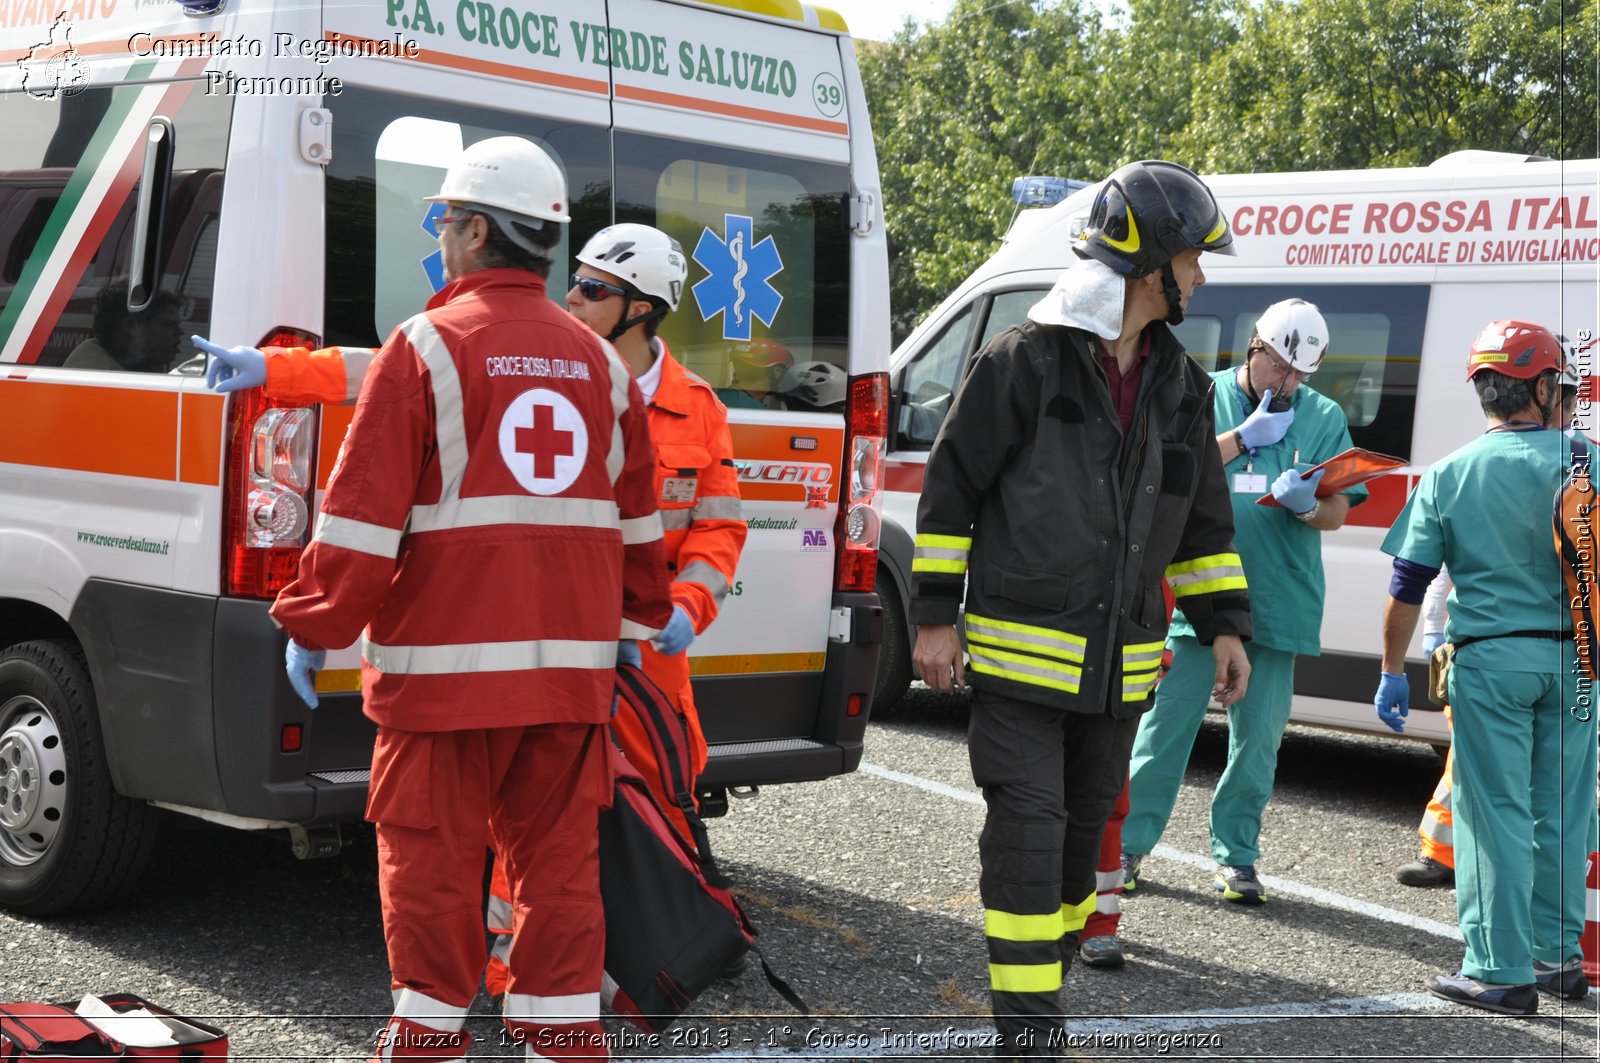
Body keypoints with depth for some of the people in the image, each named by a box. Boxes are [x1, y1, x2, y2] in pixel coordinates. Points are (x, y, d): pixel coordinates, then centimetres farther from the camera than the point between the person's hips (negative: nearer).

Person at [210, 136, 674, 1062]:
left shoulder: (427, 348, -7)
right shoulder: (600, 362, 11)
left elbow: (363, 511, -10)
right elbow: (638, 516, 18)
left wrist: (313, 628, -2)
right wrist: (631, 626, 28)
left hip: (446, 656, -5)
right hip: (572, 660, 5)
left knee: (432, 849, 6)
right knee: (559, 854, 11)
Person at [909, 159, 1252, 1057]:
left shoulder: (1180, 387, 10)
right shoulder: (1025, 361, -10)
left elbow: (1204, 519, 19)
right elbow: (950, 489, -6)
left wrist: (1224, 623, 11)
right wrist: (936, 617, -9)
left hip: (1120, 665, 6)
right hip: (1022, 650, -6)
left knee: (1083, 834, 15)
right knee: (1029, 833, -8)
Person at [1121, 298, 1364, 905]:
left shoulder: (1324, 417, 10)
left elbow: (1338, 511, 6)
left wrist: (1307, 506, -17)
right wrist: (1245, 435, -12)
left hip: (1278, 600, 2)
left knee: (1258, 732, 5)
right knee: (1167, 719, -1)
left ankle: (1235, 855, 17)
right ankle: (1128, 843, 11)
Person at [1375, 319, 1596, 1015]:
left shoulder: (1448, 476, -2)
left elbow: (1407, 586, 0)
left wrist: (1392, 671, 7)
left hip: (1488, 659, -2)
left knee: (1496, 816, 0)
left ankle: (1501, 972, 1)